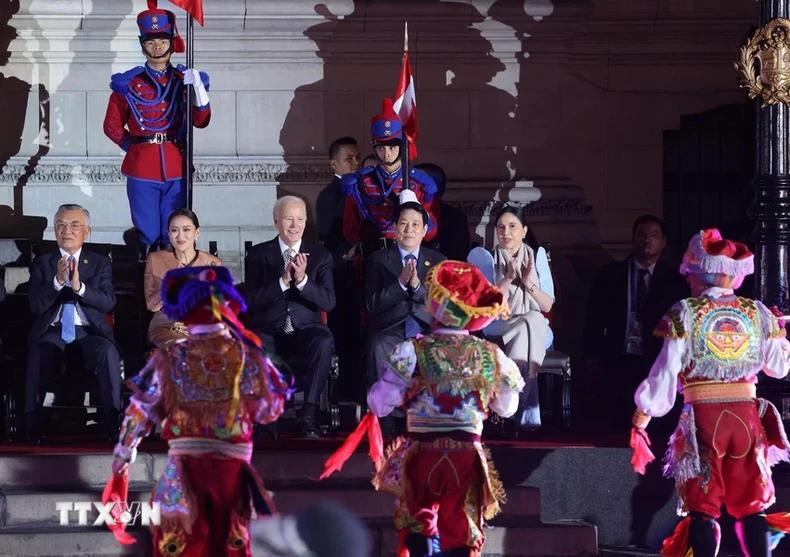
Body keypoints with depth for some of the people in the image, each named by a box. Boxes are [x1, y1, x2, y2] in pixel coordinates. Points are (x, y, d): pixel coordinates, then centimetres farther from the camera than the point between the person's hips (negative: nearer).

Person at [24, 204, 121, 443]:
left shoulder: (100, 263, 15)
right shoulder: (42, 263, 14)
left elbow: (108, 302, -1)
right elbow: (36, 305, 1)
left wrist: (80, 287, -17)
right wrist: (58, 281, -15)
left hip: (89, 331, 0)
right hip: (52, 331, 0)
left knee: (108, 352, -33)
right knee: (38, 354, -34)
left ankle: (112, 424, -29)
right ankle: (32, 428, -30)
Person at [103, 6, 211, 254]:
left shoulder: (184, 80, 8)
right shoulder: (128, 83, 3)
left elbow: (201, 121, -3)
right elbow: (112, 126, 10)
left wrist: (198, 87, -17)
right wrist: (133, 145, -2)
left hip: (176, 169, 1)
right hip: (141, 169, -1)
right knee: (147, 236, 2)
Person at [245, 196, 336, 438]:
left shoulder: (320, 256, 10)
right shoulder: (258, 254, 7)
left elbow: (328, 302, -2)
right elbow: (253, 301, -4)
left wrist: (302, 280, -19)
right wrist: (283, 281, -18)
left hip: (305, 332, 1)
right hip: (269, 333, -1)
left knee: (324, 342, -34)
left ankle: (308, 414, -26)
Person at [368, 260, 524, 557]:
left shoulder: (413, 352, -10)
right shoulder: (490, 356, -1)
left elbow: (379, 405, -7)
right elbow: (507, 408, 13)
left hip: (423, 451, -2)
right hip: (467, 452, 2)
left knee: (418, 524, 10)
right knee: (461, 530, 9)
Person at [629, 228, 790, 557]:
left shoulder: (685, 313, -4)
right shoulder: (757, 312, 4)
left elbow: (664, 373, -7)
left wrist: (640, 420, -1)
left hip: (703, 419, -2)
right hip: (747, 417, 2)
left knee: (703, 510, 3)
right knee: (751, 508, 10)